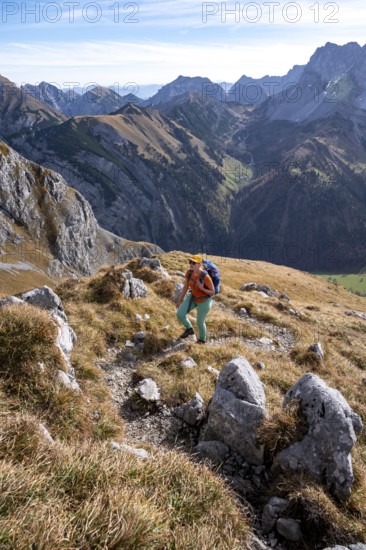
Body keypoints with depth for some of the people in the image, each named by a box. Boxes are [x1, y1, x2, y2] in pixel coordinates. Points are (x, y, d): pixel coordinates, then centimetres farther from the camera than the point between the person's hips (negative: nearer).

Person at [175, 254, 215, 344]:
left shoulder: (206, 277, -34)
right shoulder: (189, 272, -17)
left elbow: (213, 292, -22)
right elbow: (185, 287, -2)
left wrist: (202, 288, -38)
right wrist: (180, 300, 3)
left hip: (204, 301, -5)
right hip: (193, 297, 5)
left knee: (200, 322, 12)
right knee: (180, 314, -6)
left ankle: (202, 339, 44)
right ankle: (189, 329, 23)